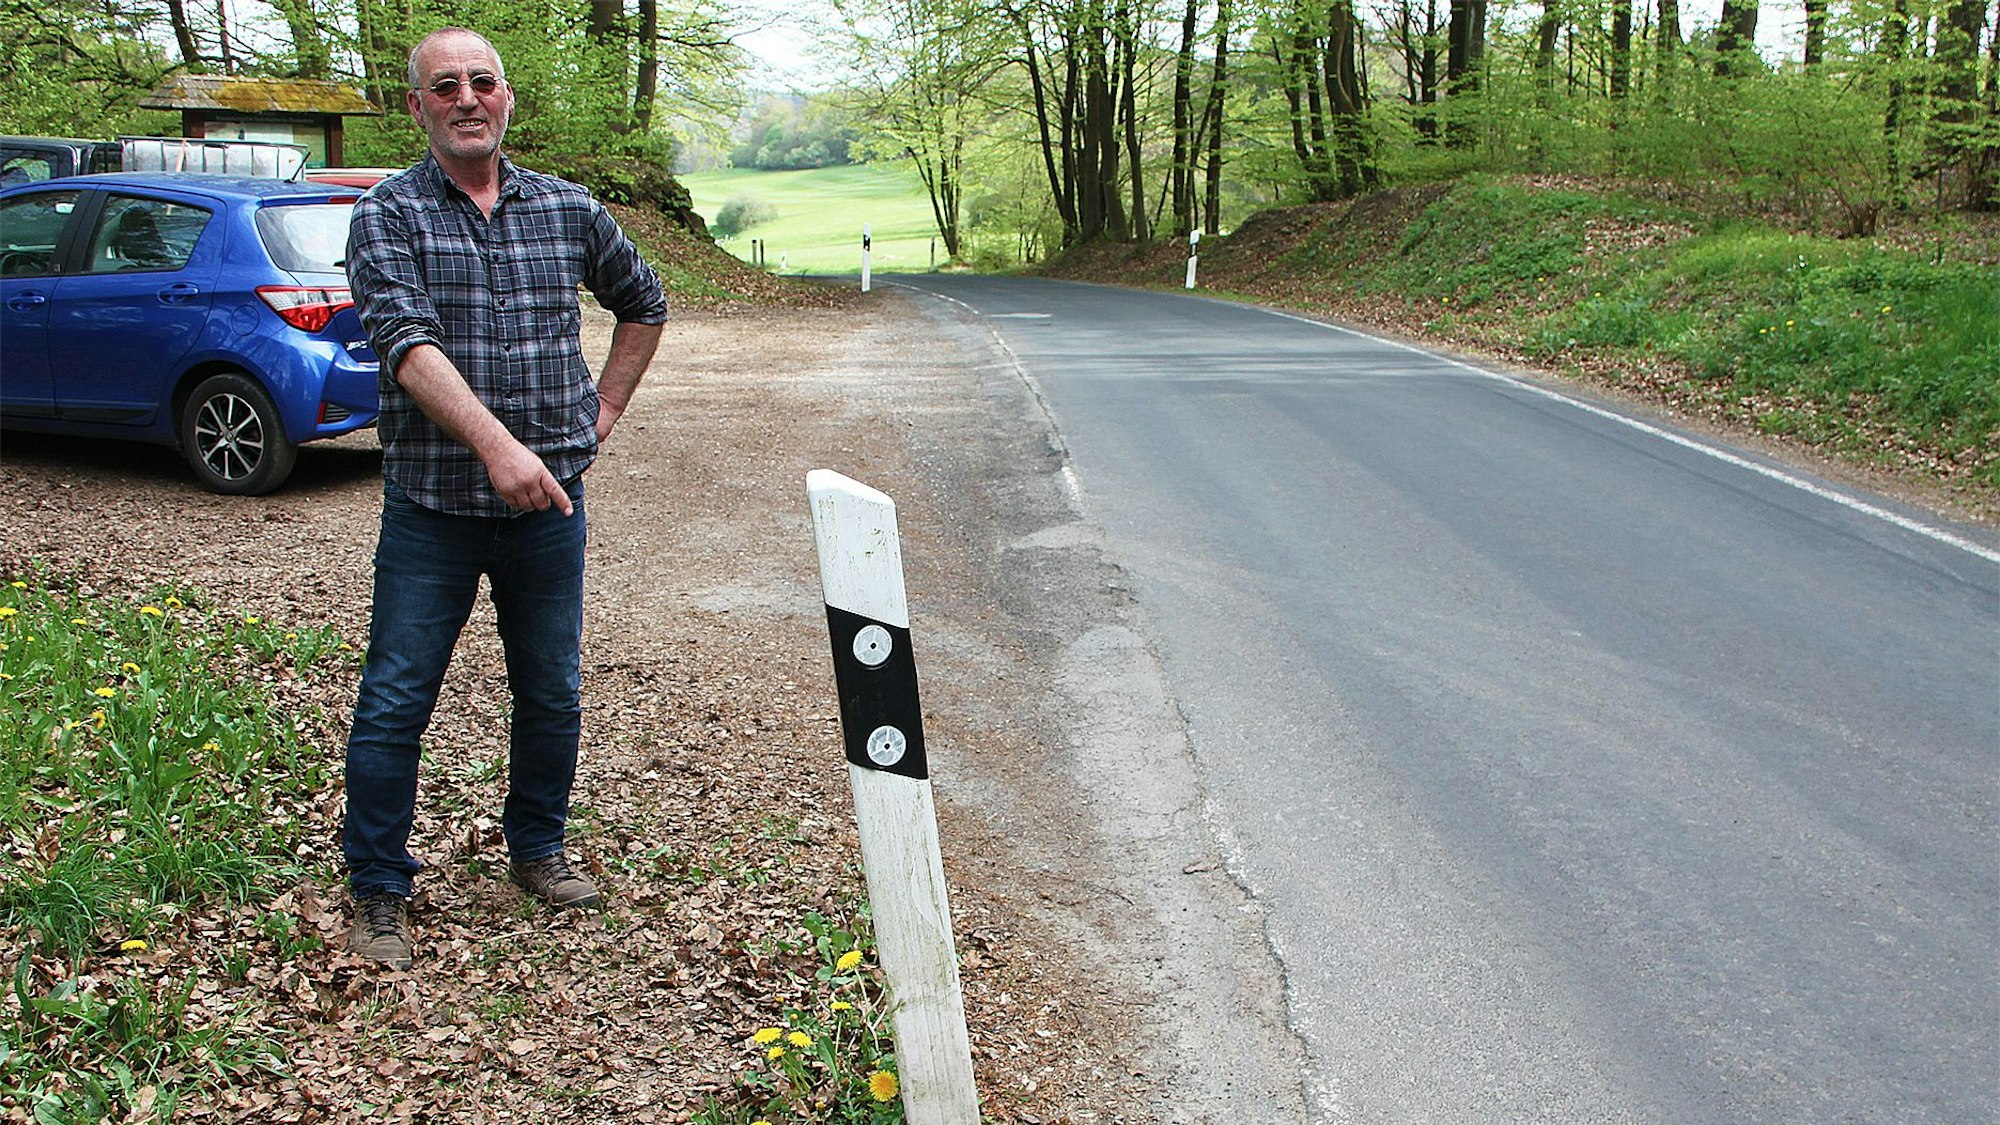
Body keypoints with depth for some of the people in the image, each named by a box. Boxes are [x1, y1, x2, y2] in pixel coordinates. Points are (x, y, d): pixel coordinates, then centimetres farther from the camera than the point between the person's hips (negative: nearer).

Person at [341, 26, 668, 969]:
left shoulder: (568, 210, 7)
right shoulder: (389, 214, -4)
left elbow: (644, 305, 23)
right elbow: (406, 344, -19)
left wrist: (604, 409, 13)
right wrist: (496, 443, -31)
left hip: (550, 502, 3)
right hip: (431, 506, -3)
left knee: (552, 695, 13)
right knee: (394, 704, 3)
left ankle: (537, 850, 33)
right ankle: (377, 892, 17)